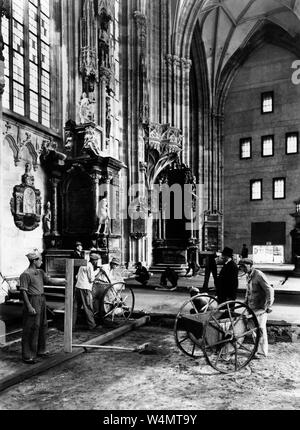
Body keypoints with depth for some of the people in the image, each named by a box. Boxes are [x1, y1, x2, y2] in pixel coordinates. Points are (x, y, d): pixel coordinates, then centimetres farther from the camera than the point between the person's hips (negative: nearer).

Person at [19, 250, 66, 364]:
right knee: (31, 329, -2)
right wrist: (29, 307, -20)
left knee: (43, 326, 17)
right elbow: (23, 291, -17)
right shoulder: (26, 274, -15)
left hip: (42, 301, 9)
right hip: (32, 301, -9)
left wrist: (64, 281, 10)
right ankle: (27, 356, 8)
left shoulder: (40, 272, 10)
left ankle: (40, 350, 32)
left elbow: (49, 280, 14)